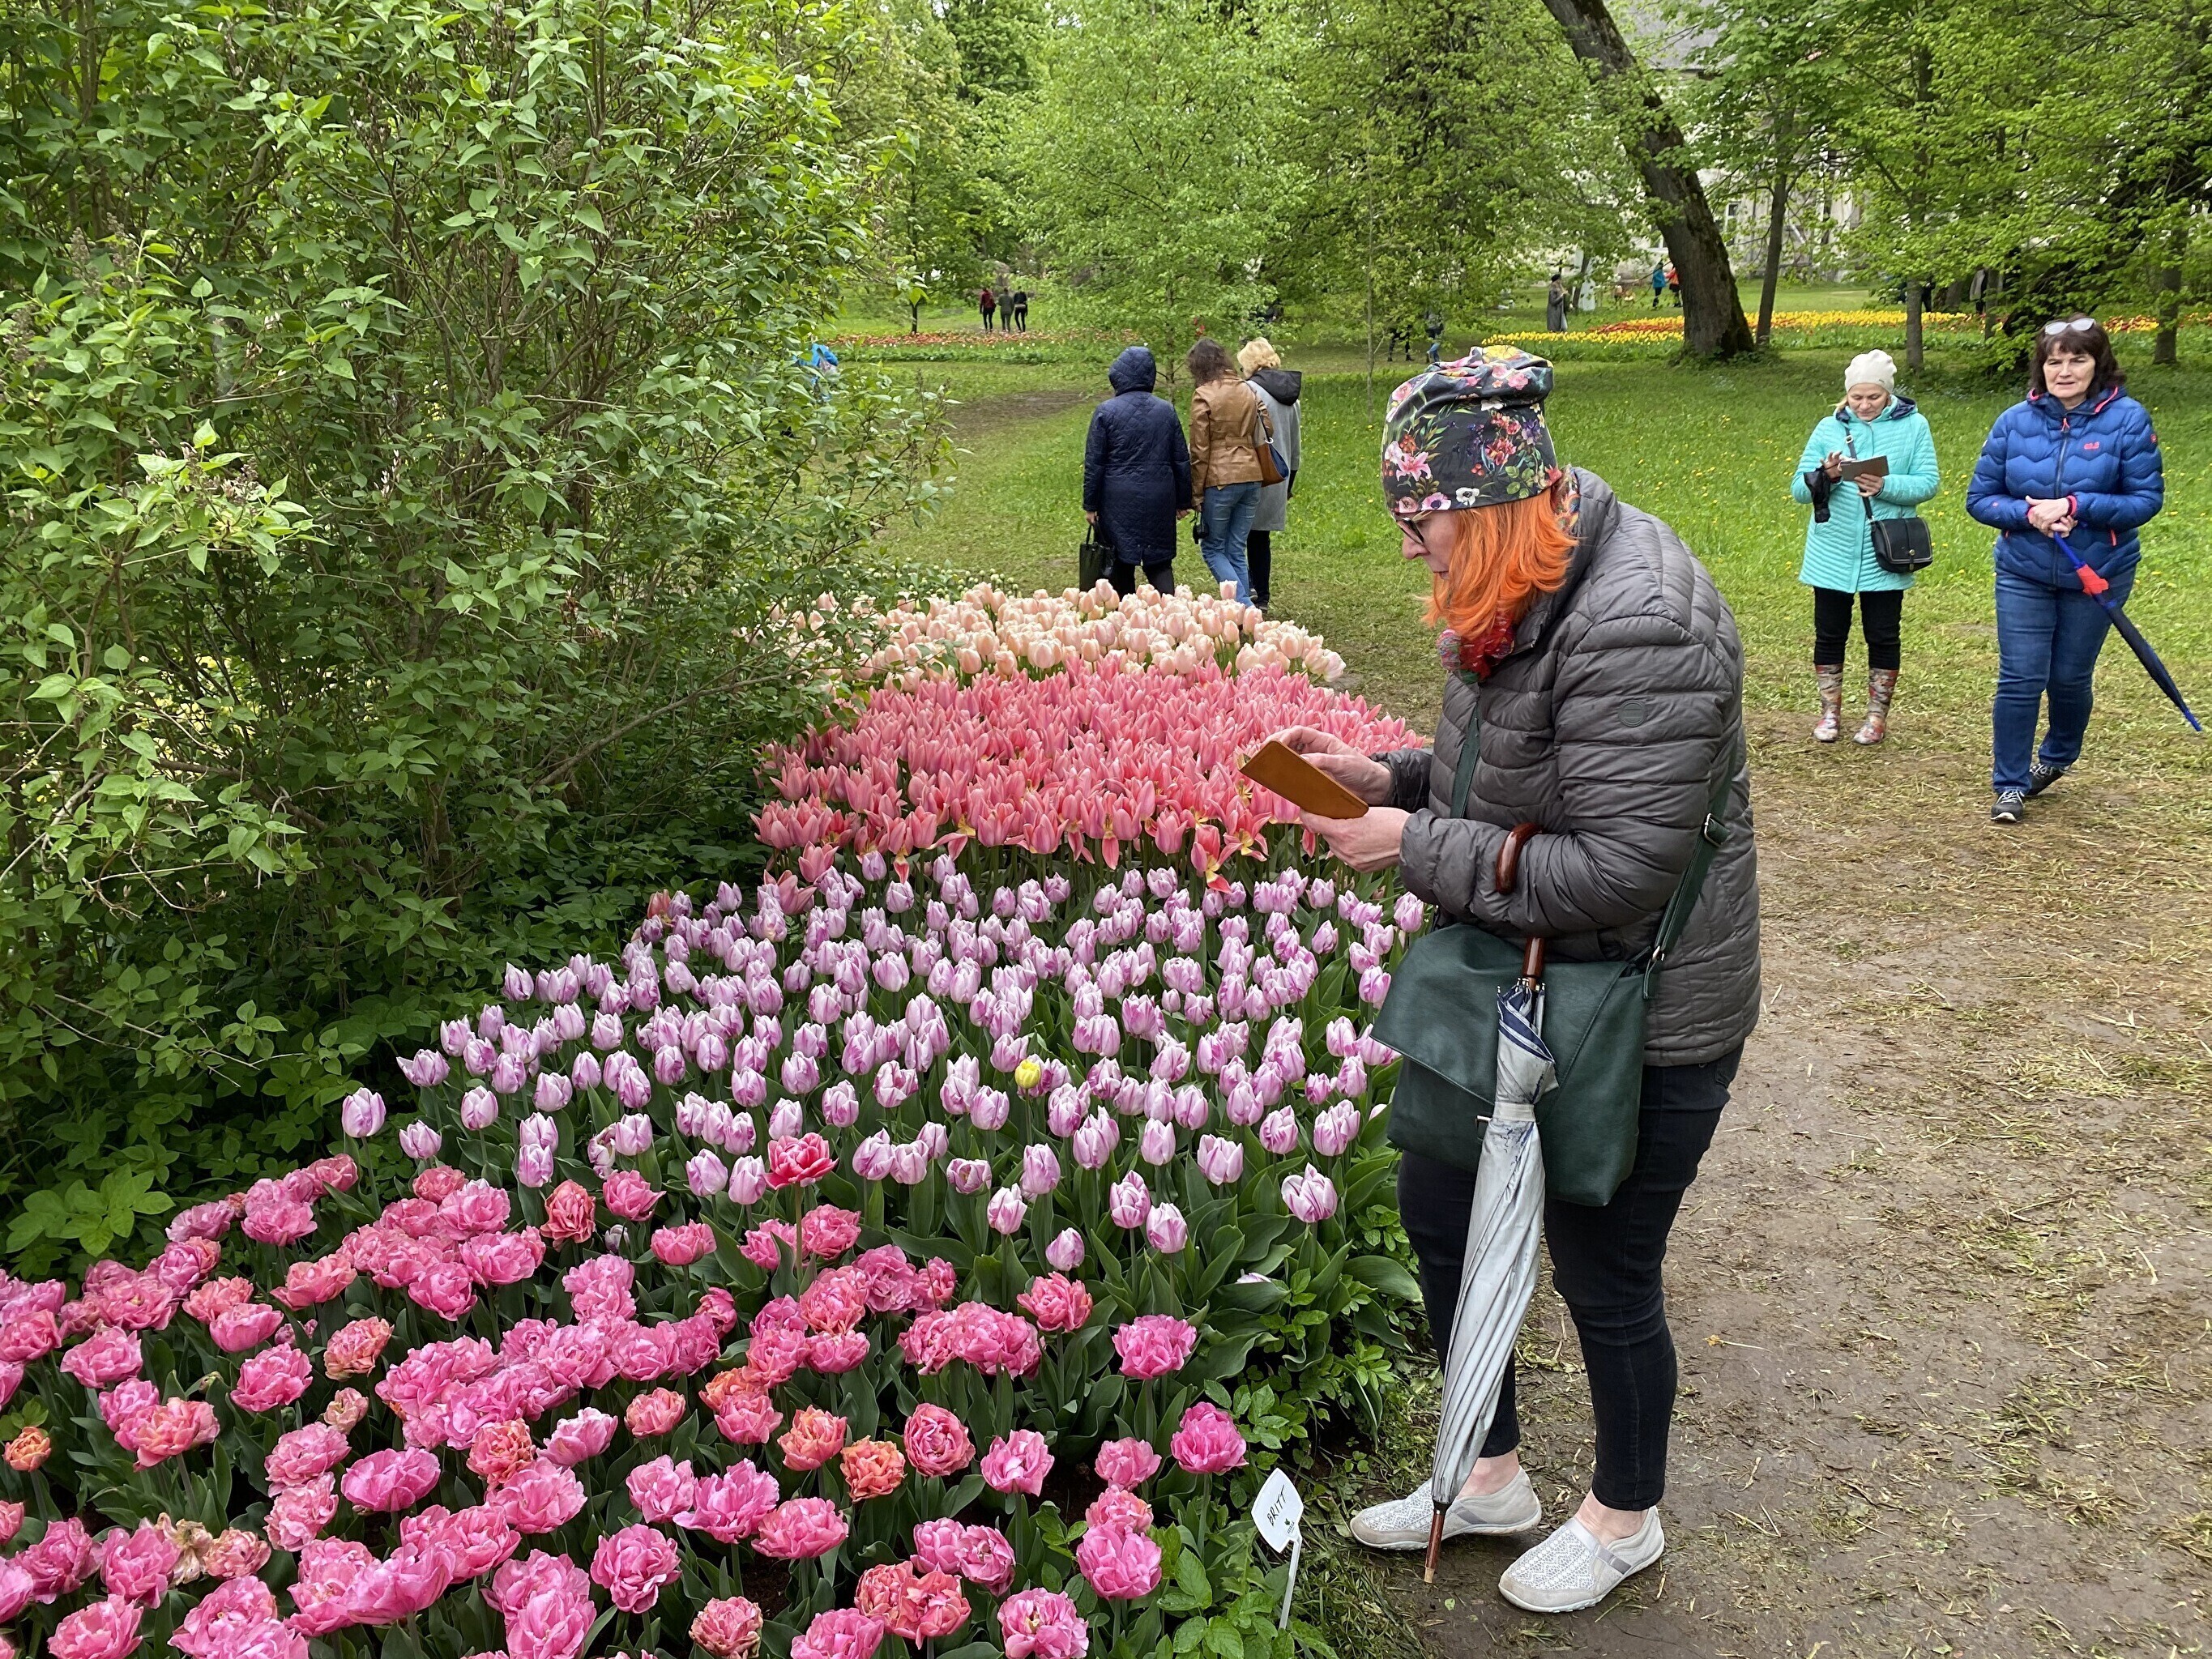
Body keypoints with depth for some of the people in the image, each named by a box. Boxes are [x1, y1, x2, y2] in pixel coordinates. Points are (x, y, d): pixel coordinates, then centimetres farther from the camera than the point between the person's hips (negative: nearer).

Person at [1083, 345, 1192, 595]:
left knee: (1122, 564, 8)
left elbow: (1094, 463, -5)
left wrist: (1090, 505, 2)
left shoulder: (1106, 412, -6)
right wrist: (1183, 502, 16)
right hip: (1160, 500, 3)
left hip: (1119, 501, -3)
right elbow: (1181, 460, 8)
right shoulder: (1166, 410, 4)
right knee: (1160, 561, 7)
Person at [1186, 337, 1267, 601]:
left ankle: (1242, 604, -9)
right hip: (1251, 477, 6)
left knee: (1213, 548, 6)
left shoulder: (1203, 395, -8)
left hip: (1220, 480, -6)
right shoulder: (1247, 391, 11)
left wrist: (1196, 493, -4)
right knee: (1236, 551, 12)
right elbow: (1262, 435, 16)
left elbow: (1200, 450, -8)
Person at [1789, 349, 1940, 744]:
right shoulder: (1829, 428, 2)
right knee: (1829, 634, 9)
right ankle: (1830, 712, 23)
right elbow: (1799, 490, -1)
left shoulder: (1913, 425, -1)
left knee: (1883, 636, 8)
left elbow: (1928, 483, -7)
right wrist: (1825, 475, -22)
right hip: (1831, 555, 1)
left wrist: (1886, 486, -23)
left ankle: (1877, 715, 21)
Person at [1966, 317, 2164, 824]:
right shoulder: (2015, 421, -5)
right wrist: (2027, 513, -19)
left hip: (2099, 574, -1)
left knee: (2069, 678, 13)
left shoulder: (2127, 419, -10)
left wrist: (2077, 507, -24)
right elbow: (1979, 497, -1)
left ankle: (2057, 757, 41)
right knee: (2020, 680, -3)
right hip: (2024, 574, 1)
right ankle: (2009, 785, 11)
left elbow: (2147, 499, -11)